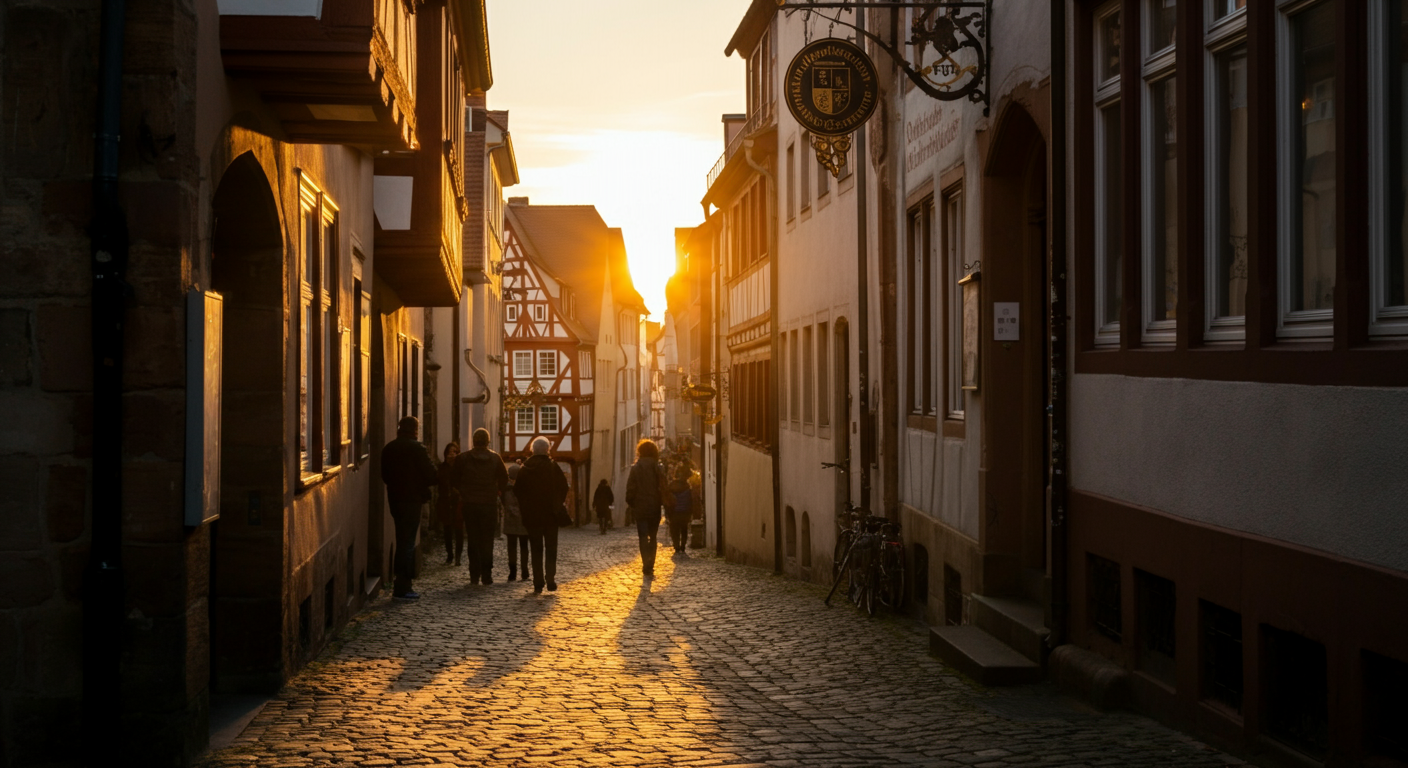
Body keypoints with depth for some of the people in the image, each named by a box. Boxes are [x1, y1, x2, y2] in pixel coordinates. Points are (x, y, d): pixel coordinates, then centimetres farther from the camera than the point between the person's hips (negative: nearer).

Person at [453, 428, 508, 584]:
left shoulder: (463, 458, -2)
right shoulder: (495, 458, 0)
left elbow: (456, 480, 2)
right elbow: (504, 479, 4)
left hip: (470, 504, 0)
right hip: (490, 504, 0)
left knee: (473, 541, 6)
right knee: (487, 541, 4)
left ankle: (474, 575, 4)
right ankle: (487, 575, 0)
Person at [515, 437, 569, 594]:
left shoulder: (525, 469, 1)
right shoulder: (553, 467, -6)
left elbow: (519, 492, 5)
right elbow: (563, 487, -4)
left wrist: (524, 511, 13)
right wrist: (558, 505, 10)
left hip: (531, 515, 2)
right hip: (550, 515, -1)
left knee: (536, 551, 7)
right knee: (551, 549, 8)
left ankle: (538, 584, 3)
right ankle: (551, 581, -1)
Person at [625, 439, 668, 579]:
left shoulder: (636, 468, -4)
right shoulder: (658, 468, 0)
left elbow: (630, 488, -7)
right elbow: (663, 488, -2)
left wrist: (630, 504, 3)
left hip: (640, 508, -2)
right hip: (655, 508, 2)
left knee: (643, 537, -1)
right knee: (653, 537, 14)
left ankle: (647, 568, -15)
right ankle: (650, 567, 12)